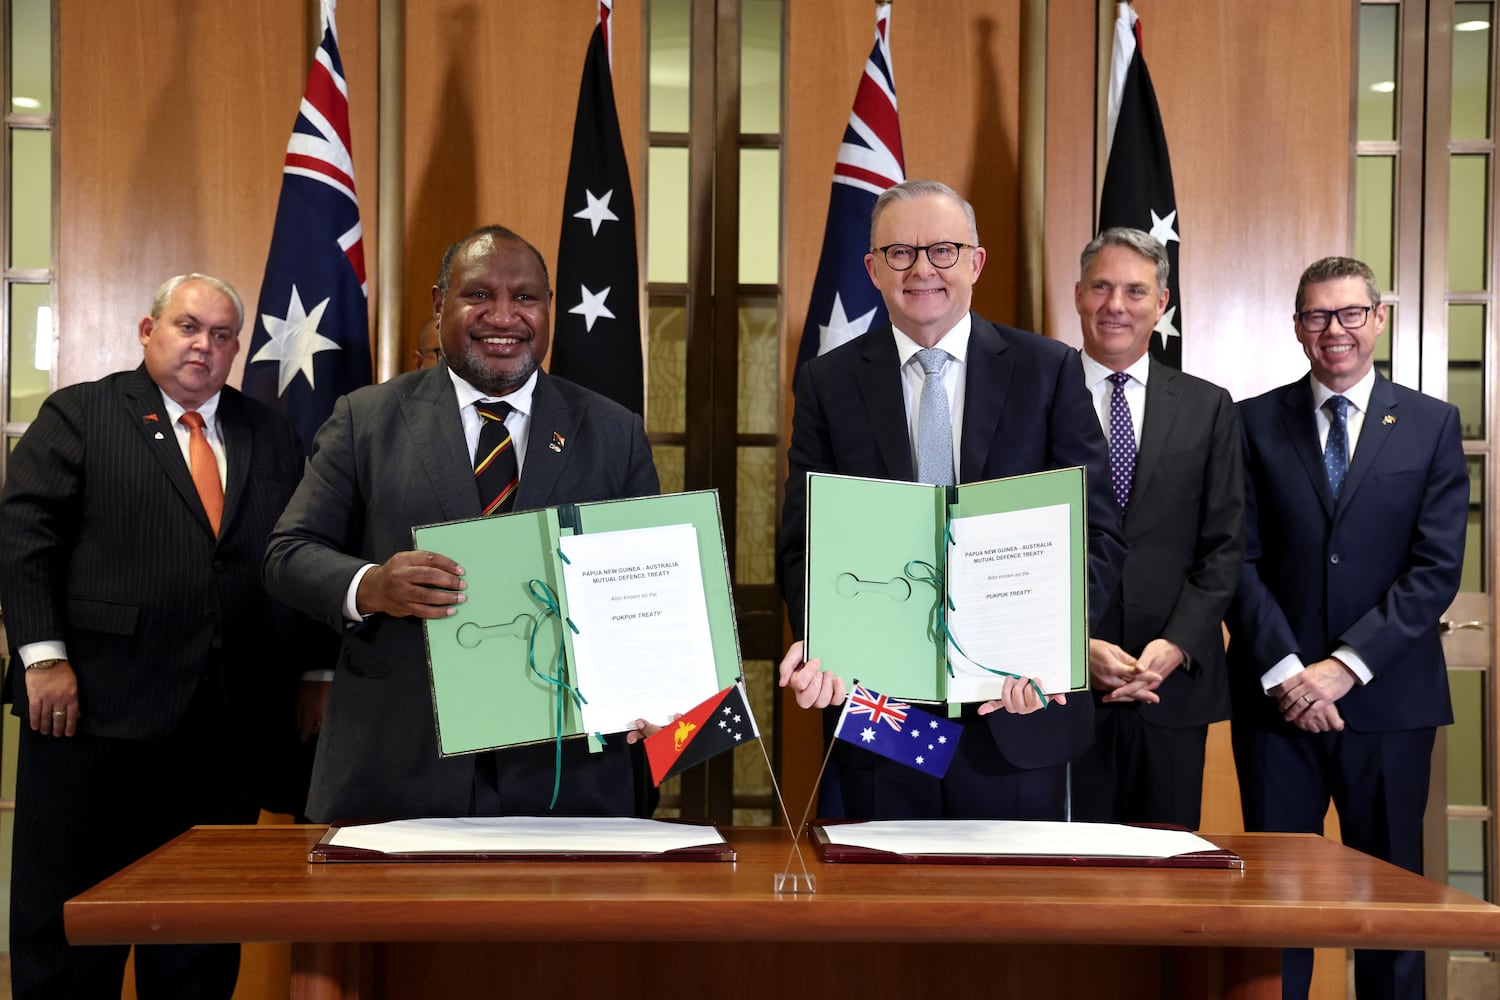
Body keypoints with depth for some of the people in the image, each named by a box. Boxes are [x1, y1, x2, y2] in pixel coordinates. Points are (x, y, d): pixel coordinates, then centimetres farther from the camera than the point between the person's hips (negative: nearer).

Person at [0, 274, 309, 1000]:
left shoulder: (270, 435, 15)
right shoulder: (78, 415, 4)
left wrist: (312, 674, 5)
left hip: (228, 719, 3)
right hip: (100, 705, -3)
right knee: (70, 913, 5)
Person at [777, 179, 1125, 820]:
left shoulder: (1050, 370, 2)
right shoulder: (827, 383, 5)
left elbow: (1096, 533, -1)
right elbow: (804, 543, 2)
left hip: (1018, 716, 0)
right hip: (875, 710, 1)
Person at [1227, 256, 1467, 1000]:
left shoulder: (1432, 424, 5)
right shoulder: (1255, 422, 6)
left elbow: (1437, 568, -3)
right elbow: (1241, 560, 0)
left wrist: (1345, 666, -12)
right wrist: (1283, 671, -12)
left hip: (1387, 696, 0)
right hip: (1276, 695, 0)